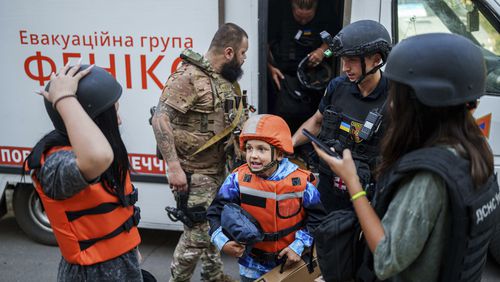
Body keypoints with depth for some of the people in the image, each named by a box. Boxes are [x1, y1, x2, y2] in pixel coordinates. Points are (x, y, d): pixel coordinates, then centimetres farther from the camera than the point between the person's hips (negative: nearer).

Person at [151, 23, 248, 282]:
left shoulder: (225, 79, 8)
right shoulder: (189, 76, -19)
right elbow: (160, 119, -24)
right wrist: (173, 166, -27)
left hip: (218, 169, 8)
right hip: (193, 173, -8)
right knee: (197, 234, -1)